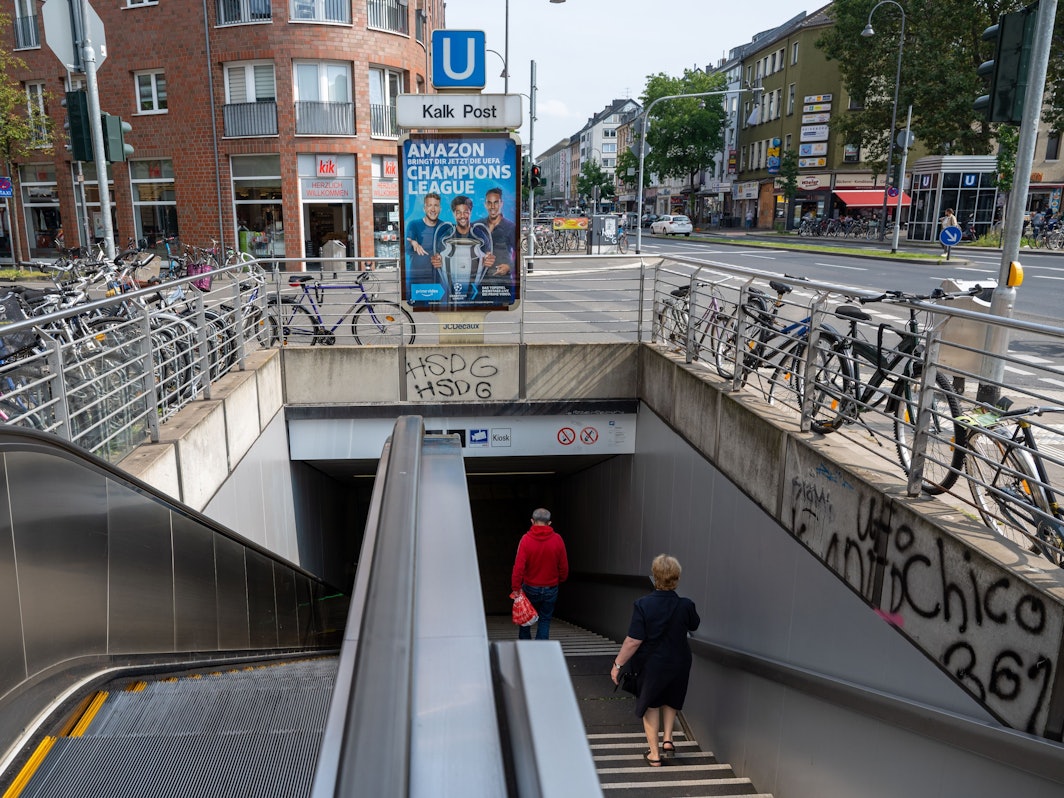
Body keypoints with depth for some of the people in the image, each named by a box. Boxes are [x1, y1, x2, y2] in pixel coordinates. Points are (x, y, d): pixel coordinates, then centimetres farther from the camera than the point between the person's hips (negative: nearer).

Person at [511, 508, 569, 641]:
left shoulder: (526, 539, -13)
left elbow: (519, 566, -16)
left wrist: (516, 587, -10)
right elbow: (564, 566, 0)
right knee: (545, 620, 12)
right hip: (551, 589, 1)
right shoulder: (557, 539, -7)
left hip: (530, 588, -1)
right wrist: (560, 580, 17)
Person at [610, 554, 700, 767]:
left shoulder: (643, 605, -24)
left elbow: (633, 641, -22)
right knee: (671, 700, 31)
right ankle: (667, 739, 25)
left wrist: (618, 664, -11)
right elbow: (694, 625, 7)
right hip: (679, 665, 2)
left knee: (650, 705, 21)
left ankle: (654, 753, 26)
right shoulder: (686, 605, -16)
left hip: (652, 665, -2)